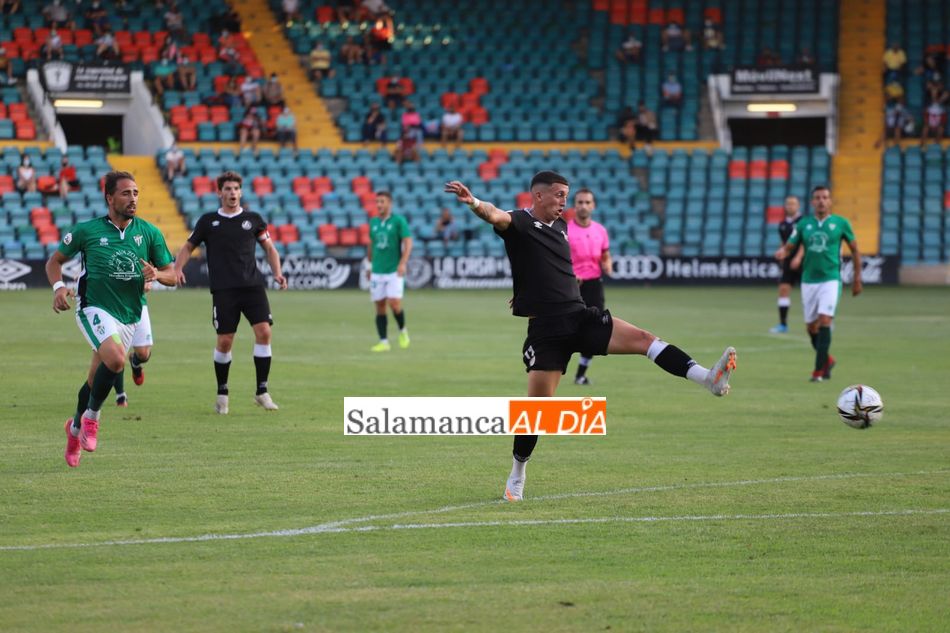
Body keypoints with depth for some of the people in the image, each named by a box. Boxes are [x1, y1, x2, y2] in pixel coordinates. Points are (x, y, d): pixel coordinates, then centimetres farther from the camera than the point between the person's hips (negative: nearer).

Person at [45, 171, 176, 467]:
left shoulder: (150, 233, 2)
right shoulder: (87, 230, -4)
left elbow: (171, 274, 6)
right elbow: (55, 260, 7)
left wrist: (157, 274, -17)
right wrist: (58, 286, -13)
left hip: (130, 315, 4)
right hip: (95, 309, -4)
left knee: (97, 379, 11)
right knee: (116, 359, -30)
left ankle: (76, 426, 38)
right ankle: (91, 417, -7)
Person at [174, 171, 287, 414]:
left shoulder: (253, 219, 9)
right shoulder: (208, 221, 7)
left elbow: (269, 248, 15)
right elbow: (188, 247, 14)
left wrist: (277, 273, -1)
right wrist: (177, 269, -4)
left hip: (252, 285, 1)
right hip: (223, 290, -1)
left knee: (264, 332, -13)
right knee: (224, 341, -3)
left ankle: (262, 391, -4)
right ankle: (222, 393, 16)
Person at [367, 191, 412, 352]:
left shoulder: (398, 221, -5)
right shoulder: (373, 222, 11)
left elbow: (408, 242, -10)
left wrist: (403, 263, -21)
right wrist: (369, 265, 19)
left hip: (394, 271, -5)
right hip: (377, 272, 5)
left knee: (394, 303, -14)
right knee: (380, 307, 2)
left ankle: (403, 331, 12)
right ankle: (384, 342, 6)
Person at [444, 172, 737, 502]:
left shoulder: (559, 226, 16)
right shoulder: (520, 222, -5)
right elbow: (496, 216, -29)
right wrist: (474, 203, -49)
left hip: (579, 316, 6)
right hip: (545, 327, -6)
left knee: (642, 338, -11)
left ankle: (709, 378, -20)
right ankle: (516, 478, 12)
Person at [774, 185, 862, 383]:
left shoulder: (840, 223, -1)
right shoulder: (803, 224, 5)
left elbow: (854, 249, 9)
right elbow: (789, 247, 6)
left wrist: (857, 278, 8)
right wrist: (782, 252, -20)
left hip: (830, 279, -3)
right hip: (809, 281, 3)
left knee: (824, 321, -17)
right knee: (812, 327, 8)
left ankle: (819, 370, -15)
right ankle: (827, 360, 33)